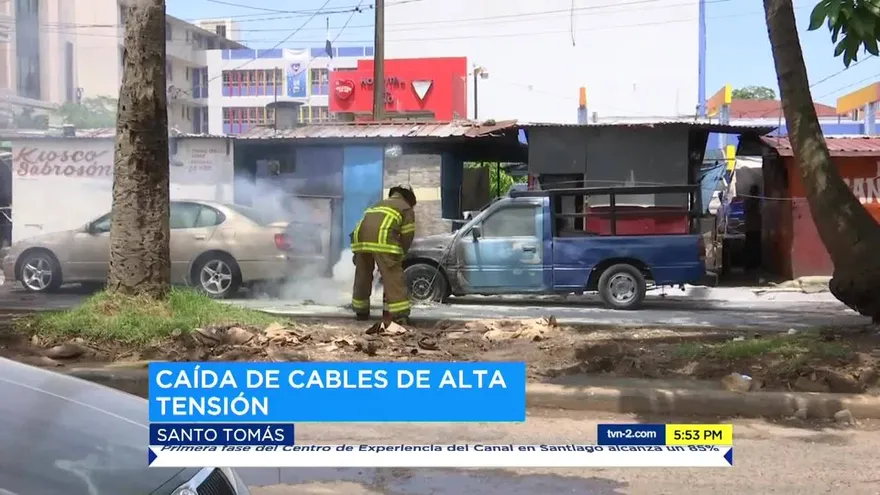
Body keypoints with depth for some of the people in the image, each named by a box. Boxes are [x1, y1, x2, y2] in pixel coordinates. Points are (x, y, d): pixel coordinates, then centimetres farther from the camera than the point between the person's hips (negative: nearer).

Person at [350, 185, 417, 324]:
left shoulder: (378, 205, 38)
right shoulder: (406, 209, 21)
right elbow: (407, 236, 12)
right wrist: (400, 255, 24)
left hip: (360, 237, 6)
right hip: (382, 239, -5)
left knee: (362, 276, 18)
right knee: (393, 278, -5)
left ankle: (361, 311, 25)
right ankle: (400, 314, -11)